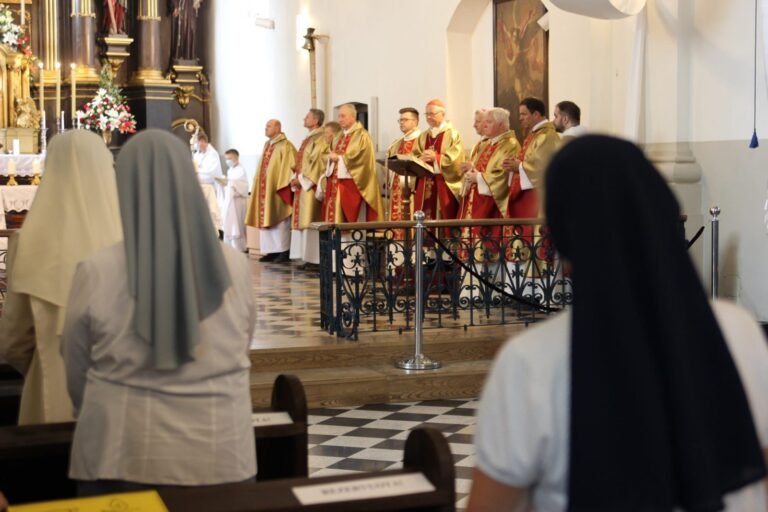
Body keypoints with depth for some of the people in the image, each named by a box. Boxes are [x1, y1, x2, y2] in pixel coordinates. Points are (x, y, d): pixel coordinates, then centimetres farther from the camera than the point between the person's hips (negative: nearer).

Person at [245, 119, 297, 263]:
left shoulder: (285, 146, -9)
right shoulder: (267, 145, 16)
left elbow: (289, 167, -15)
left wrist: (284, 187, -21)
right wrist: (259, 185, 16)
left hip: (277, 188, -8)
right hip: (265, 188, 8)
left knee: (279, 220, -7)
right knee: (266, 219, 7)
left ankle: (284, 251, -3)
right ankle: (272, 251, 10)